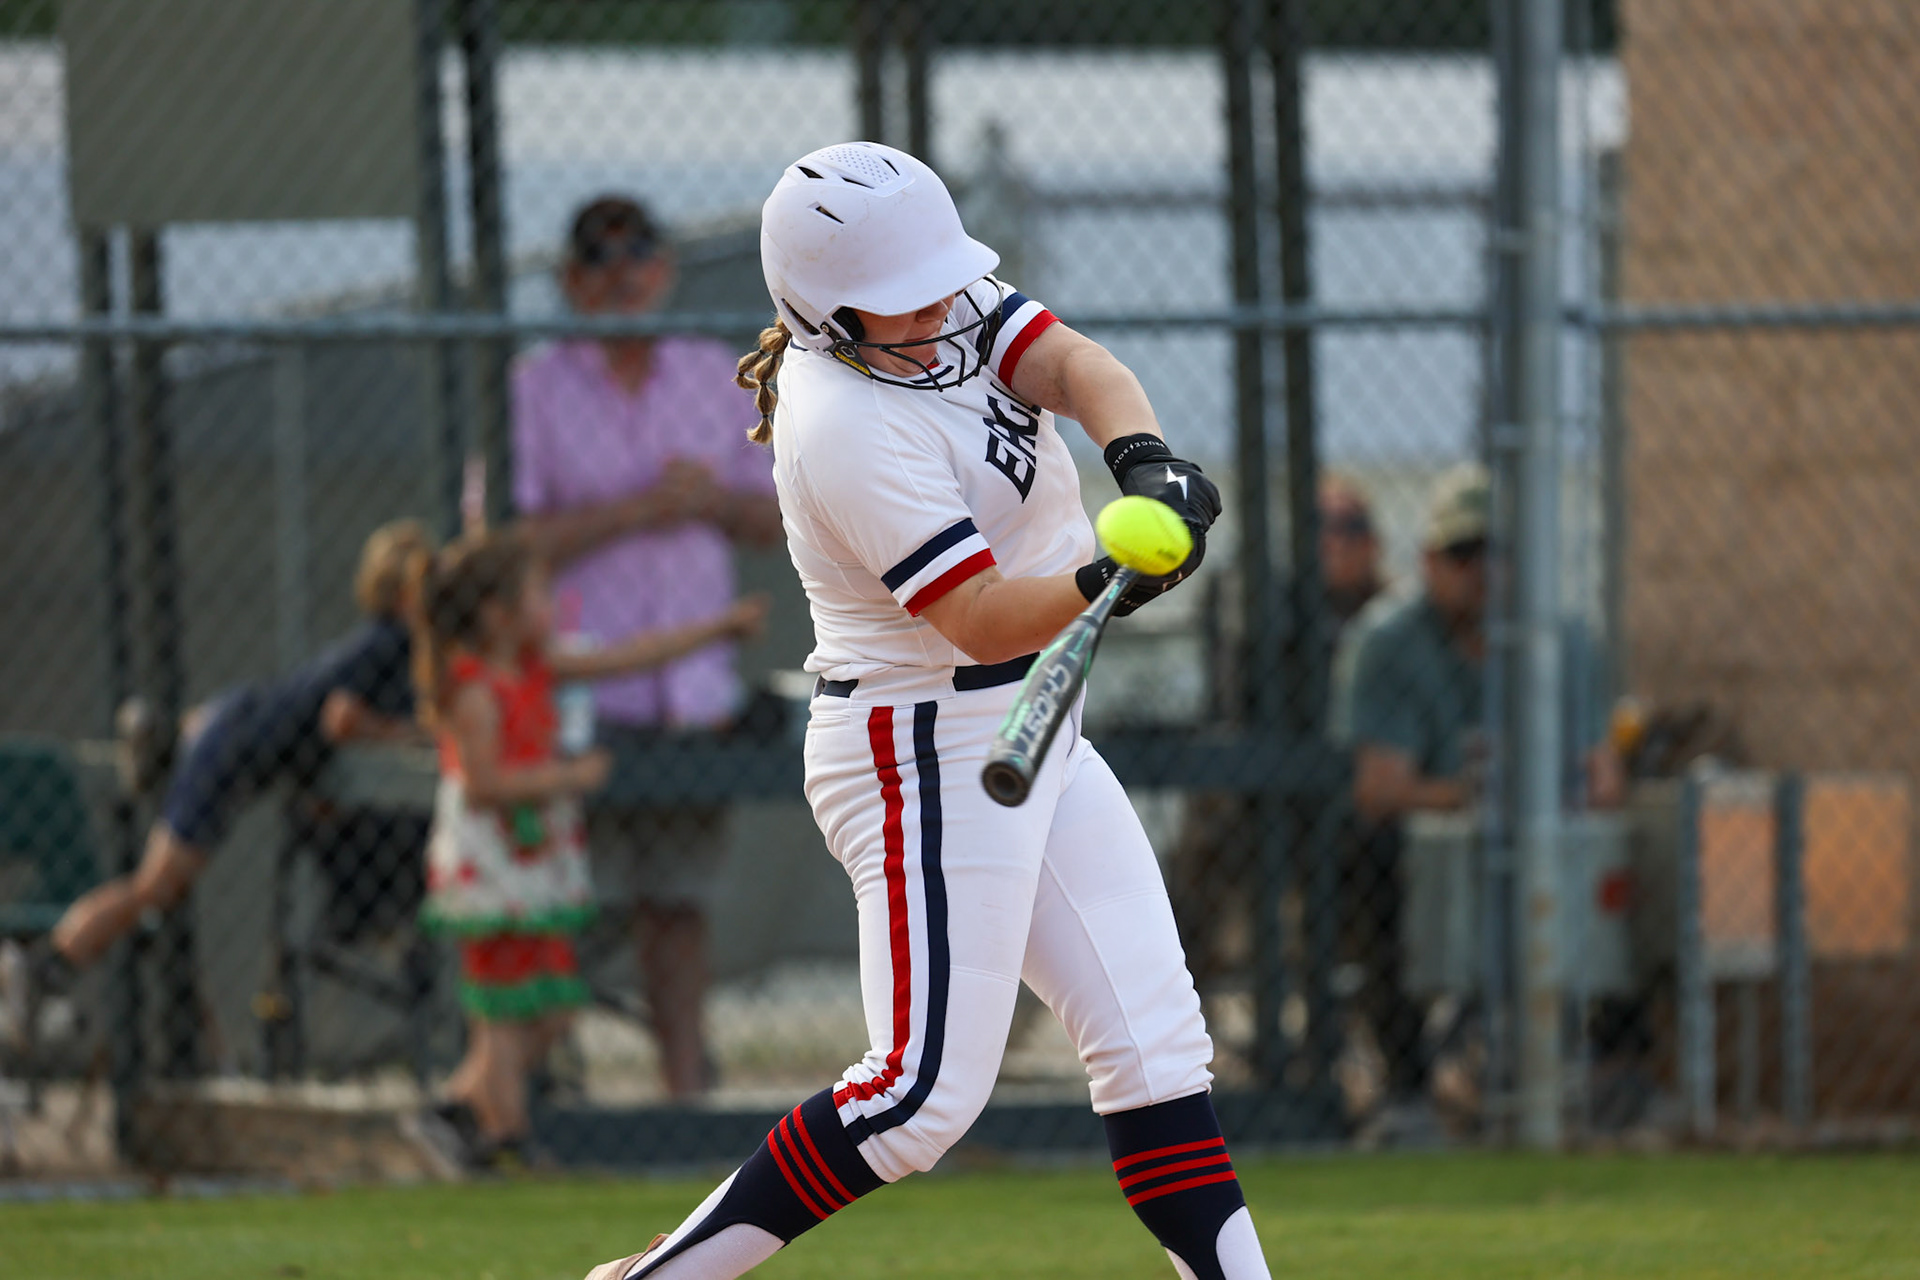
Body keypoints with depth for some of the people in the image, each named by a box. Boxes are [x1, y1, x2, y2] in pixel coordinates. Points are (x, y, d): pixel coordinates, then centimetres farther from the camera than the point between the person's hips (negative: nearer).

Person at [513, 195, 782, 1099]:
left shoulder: (712, 376, 14)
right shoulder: (534, 388, 0)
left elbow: (775, 519, 18)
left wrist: (714, 498, -4)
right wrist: (636, 512, -14)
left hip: (692, 684, 4)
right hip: (578, 692, -4)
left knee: (678, 898, 7)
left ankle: (686, 1083, 10)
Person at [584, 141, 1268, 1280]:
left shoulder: (945, 310, 1)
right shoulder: (845, 426, -24)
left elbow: (1074, 366, -12)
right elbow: (981, 622, -27)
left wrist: (1143, 456, -33)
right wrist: (1104, 584, -45)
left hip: (1031, 733, 9)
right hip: (929, 751, -9)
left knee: (1156, 1042, 5)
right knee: (925, 1092, -12)